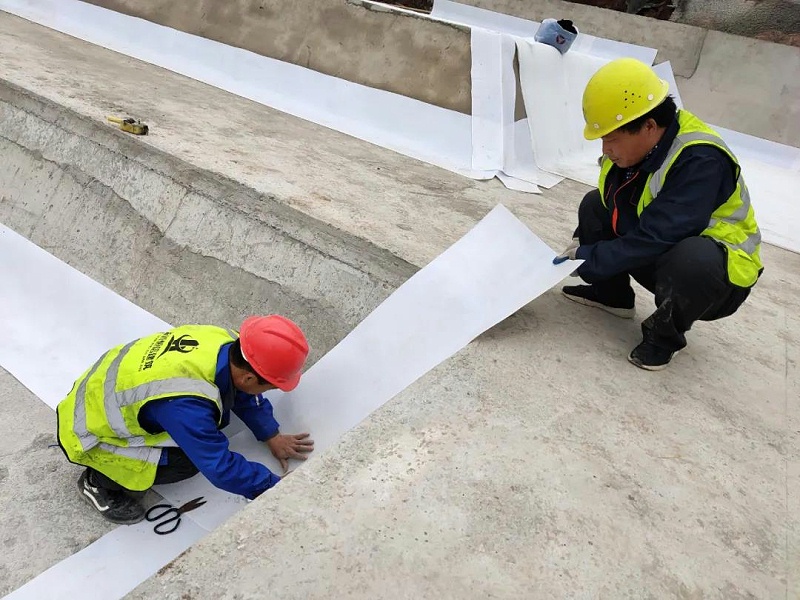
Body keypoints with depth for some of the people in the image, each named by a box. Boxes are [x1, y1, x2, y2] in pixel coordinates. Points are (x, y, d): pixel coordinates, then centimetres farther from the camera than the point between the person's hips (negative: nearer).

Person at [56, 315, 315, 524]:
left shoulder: (224, 341, -19)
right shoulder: (185, 403, -41)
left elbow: (242, 393, 2)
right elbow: (221, 468, -29)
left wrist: (272, 436, 3)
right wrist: (276, 487, -17)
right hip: (87, 431, -8)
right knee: (186, 460, -21)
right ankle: (99, 482, 1)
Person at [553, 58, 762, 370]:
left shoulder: (700, 161, -31)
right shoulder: (634, 145, -8)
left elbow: (653, 240, -35)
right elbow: (613, 208, 3)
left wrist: (587, 260, -28)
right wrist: (583, 247, -12)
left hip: (720, 273, -7)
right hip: (661, 258, 7)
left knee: (691, 257, -42)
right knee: (595, 204, -1)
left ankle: (664, 335, -11)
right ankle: (612, 294, 14)